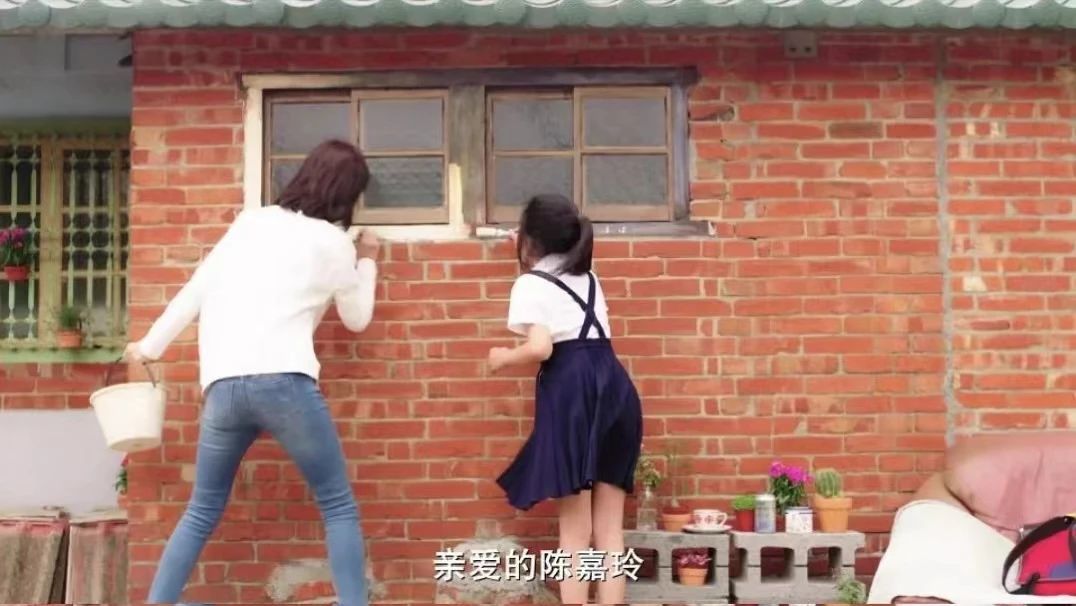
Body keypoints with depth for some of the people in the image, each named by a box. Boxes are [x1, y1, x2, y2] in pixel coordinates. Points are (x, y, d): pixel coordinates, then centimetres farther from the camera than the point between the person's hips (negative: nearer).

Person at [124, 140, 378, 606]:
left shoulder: (252, 221, 19)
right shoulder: (335, 243, 9)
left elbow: (197, 290, 17)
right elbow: (357, 319, 22)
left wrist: (150, 345, 26)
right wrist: (366, 262, 37)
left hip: (222, 385, 4)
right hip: (283, 381, -4)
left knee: (202, 511, 18)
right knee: (338, 506, 7)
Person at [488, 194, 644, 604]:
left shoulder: (531, 284, 1)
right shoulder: (586, 278, 23)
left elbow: (541, 348, -13)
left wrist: (504, 357, 8)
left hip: (571, 390, -6)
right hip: (614, 386, 6)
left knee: (575, 530, 0)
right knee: (609, 529, 8)